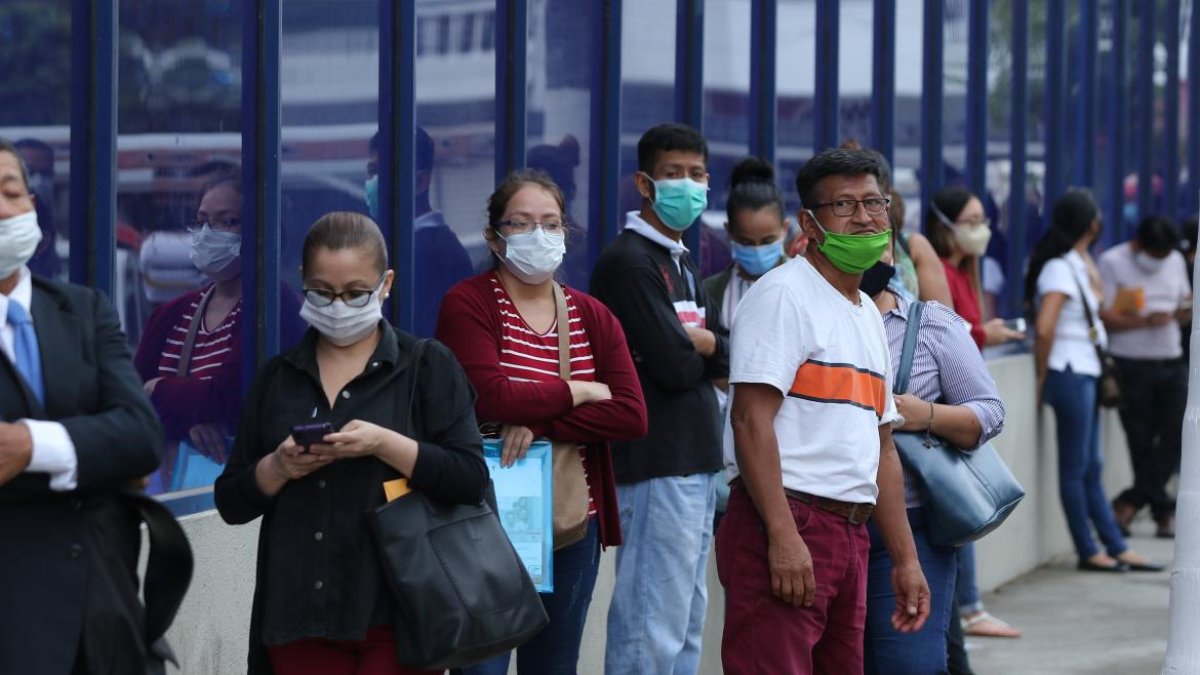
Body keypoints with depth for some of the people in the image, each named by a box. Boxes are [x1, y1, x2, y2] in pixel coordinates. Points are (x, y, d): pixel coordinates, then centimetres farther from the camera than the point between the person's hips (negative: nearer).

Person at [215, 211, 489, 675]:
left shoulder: (429, 366, 3)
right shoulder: (277, 377, 12)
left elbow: (471, 480, -6)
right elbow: (231, 502, 12)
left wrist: (384, 444, -18)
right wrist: (277, 468, -9)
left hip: (396, 613, -3)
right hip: (298, 614, 3)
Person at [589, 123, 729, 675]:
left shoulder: (682, 264, 18)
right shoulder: (629, 261, -11)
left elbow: (728, 357, 10)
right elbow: (674, 366, -18)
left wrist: (700, 343, -9)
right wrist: (701, 354, 2)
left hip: (697, 463, 10)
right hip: (656, 465, -10)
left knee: (687, 622, 14)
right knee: (653, 628, -9)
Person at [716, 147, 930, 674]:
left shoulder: (869, 316, 21)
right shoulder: (784, 294, -7)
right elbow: (751, 419, -16)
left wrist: (905, 559, 21)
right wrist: (783, 536, -23)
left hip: (850, 532, 9)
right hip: (782, 527, -9)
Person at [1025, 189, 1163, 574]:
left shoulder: (1074, 264, 13)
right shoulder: (1060, 269, -16)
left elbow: (1097, 301, 20)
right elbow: (1044, 328, -22)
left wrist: (1086, 258, 15)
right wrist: (1043, 376, -14)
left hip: (1084, 373, 10)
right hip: (1071, 372, -10)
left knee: (1091, 467, 14)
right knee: (1076, 467, 0)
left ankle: (1116, 548, 20)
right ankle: (1088, 551, 8)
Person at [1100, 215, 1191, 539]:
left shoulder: (1176, 261, 13)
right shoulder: (1112, 263, -5)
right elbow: (1104, 318, -11)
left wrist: (1186, 311, -4)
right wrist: (1146, 321, -22)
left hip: (1171, 363, 5)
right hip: (1131, 364, -5)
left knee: (1175, 438, -1)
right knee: (1142, 443, -2)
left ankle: (1129, 503, 7)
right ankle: (1163, 510, 10)